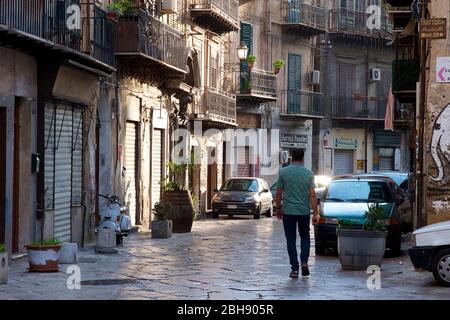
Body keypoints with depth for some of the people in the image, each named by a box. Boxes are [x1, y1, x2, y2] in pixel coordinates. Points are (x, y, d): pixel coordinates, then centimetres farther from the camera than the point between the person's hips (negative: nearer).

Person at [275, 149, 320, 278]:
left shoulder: (283, 172, -3)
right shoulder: (308, 173, -3)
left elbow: (279, 193, 0)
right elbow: (312, 195, -5)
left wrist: (278, 208, 13)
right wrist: (315, 213, -3)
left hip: (288, 211, -1)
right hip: (304, 211, 1)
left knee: (291, 240, 4)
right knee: (305, 237, 17)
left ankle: (295, 269, 1)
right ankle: (304, 261, -2)